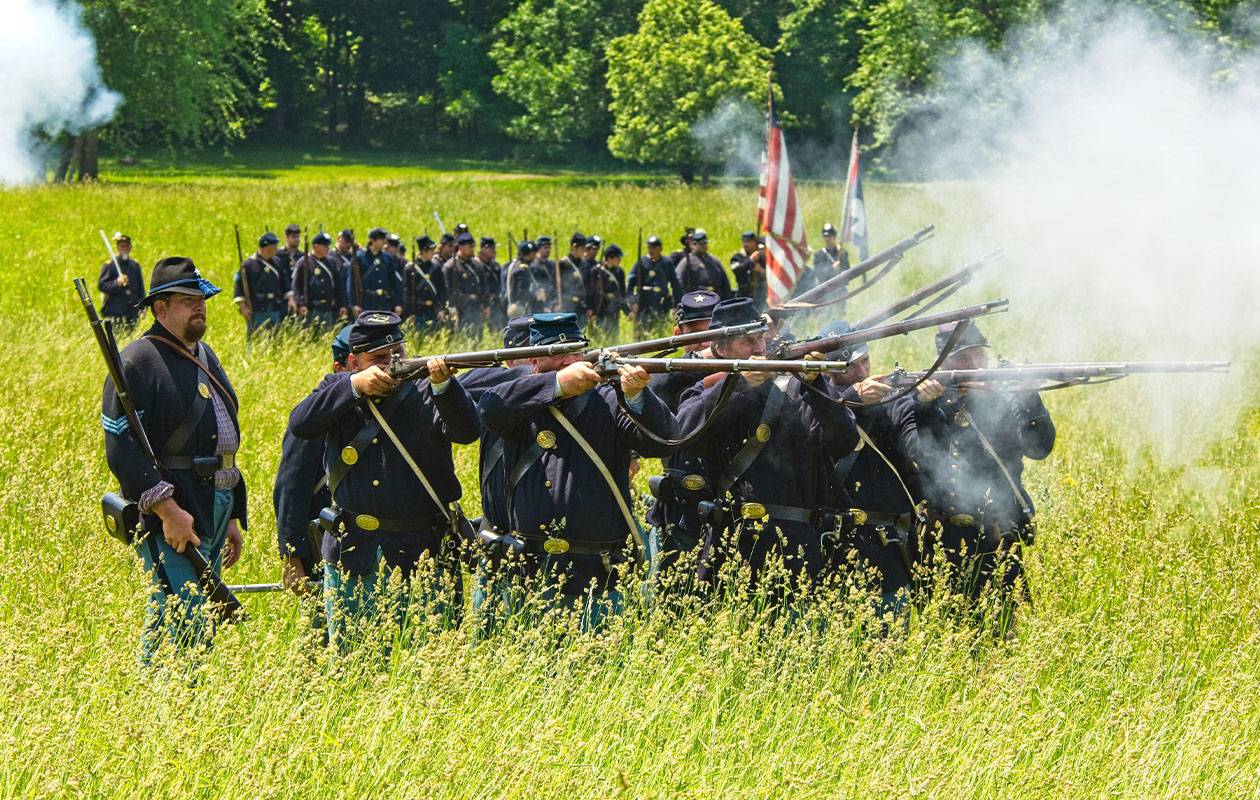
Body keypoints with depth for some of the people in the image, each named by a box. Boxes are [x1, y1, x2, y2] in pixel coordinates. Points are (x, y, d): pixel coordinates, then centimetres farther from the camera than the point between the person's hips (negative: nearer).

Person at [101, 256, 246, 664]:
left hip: (214, 511, 9)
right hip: (174, 514, -9)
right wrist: (167, 510, -22)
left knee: (205, 627, 10)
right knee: (183, 629, -14)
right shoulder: (138, 362, -9)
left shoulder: (204, 356, 19)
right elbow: (122, 449, -17)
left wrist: (232, 517, 24)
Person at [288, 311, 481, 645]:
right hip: (350, 555, 2)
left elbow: (467, 431, -17)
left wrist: (443, 384, -33)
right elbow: (301, 424, -11)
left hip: (420, 554, -2)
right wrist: (356, 385, -18)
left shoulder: (426, 393, 0)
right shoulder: (338, 389, 7)